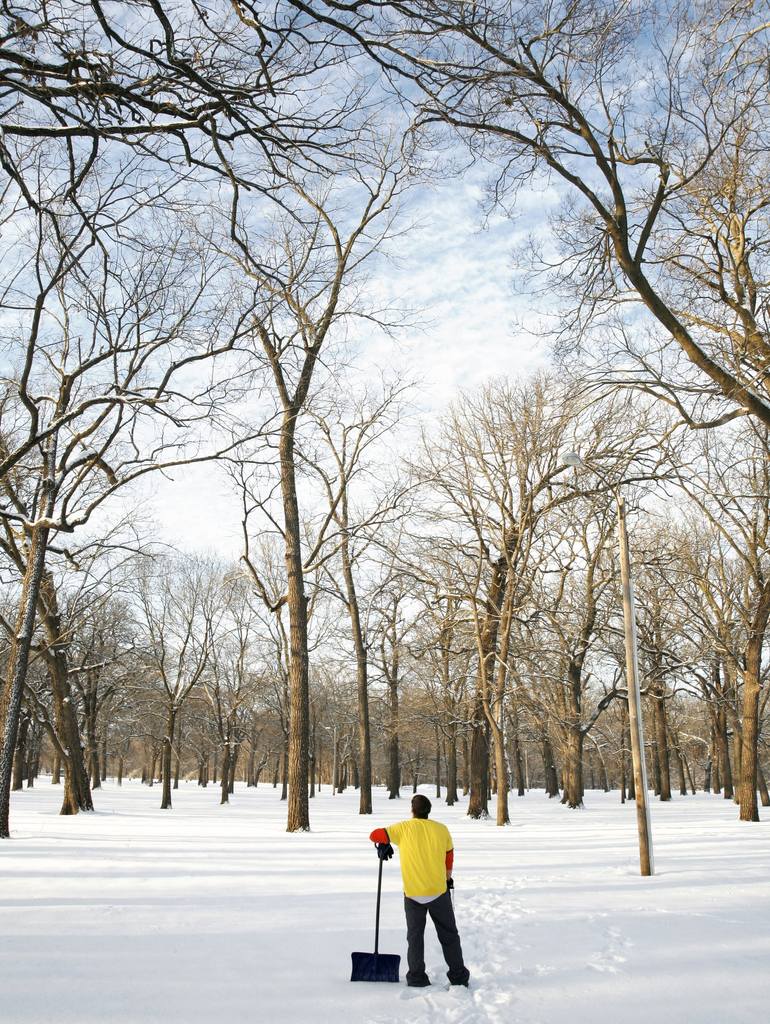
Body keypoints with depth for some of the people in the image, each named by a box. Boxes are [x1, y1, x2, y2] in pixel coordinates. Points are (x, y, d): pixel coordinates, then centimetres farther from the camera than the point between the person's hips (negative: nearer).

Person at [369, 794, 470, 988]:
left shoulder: (403, 828, -8)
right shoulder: (441, 829, -3)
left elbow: (374, 835, -1)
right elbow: (449, 859, 9)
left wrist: (383, 846, 20)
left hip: (413, 894, -1)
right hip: (439, 891, 1)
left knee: (415, 936, 15)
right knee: (449, 935, 15)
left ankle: (417, 979, 16)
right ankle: (459, 978, 19)